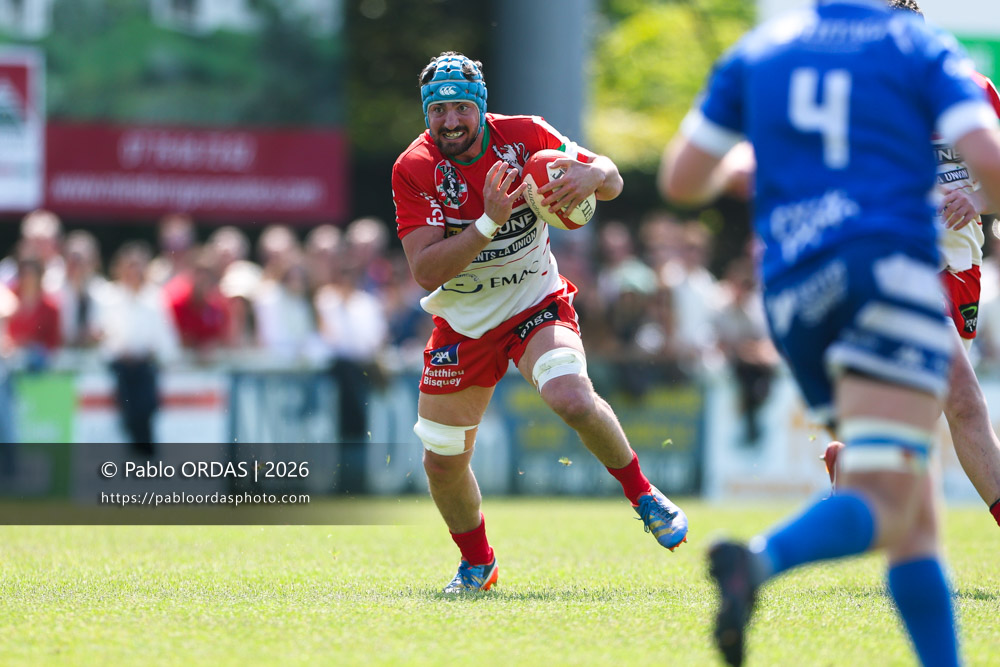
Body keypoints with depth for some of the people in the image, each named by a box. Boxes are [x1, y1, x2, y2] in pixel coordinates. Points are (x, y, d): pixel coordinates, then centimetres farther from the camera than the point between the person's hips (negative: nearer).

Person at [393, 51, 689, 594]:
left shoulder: (524, 137, -14)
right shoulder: (414, 169, -16)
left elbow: (612, 181, -5)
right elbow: (426, 272, -23)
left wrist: (590, 175, -30)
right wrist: (489, 221, -35)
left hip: (537, 305, -2)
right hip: (463, 322, 2)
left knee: (573, 401, -31)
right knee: (442, 461, 5)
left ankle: (642, 494, -4)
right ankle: (477, 565, 33)